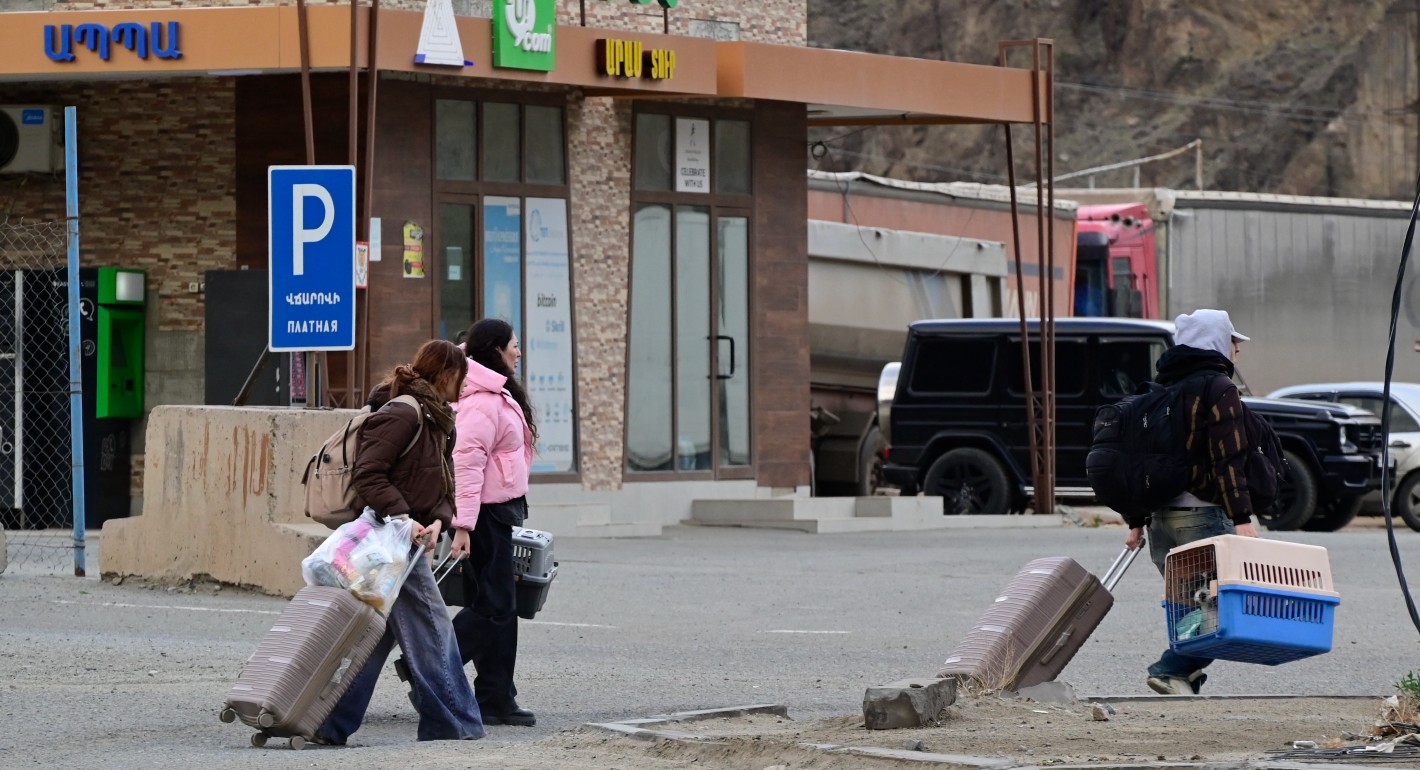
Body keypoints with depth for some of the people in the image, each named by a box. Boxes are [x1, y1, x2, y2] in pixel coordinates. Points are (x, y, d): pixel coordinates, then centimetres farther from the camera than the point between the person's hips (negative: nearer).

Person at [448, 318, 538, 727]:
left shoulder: (498, 397, 17)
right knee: (494, 605, -11)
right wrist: (464, 523, -28)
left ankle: (496, 701, 13)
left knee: (501, 605, 11)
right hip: (487, 513, -11)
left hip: (499, 512, 11)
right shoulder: (483, 402, -17)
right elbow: (467, 460, -24)